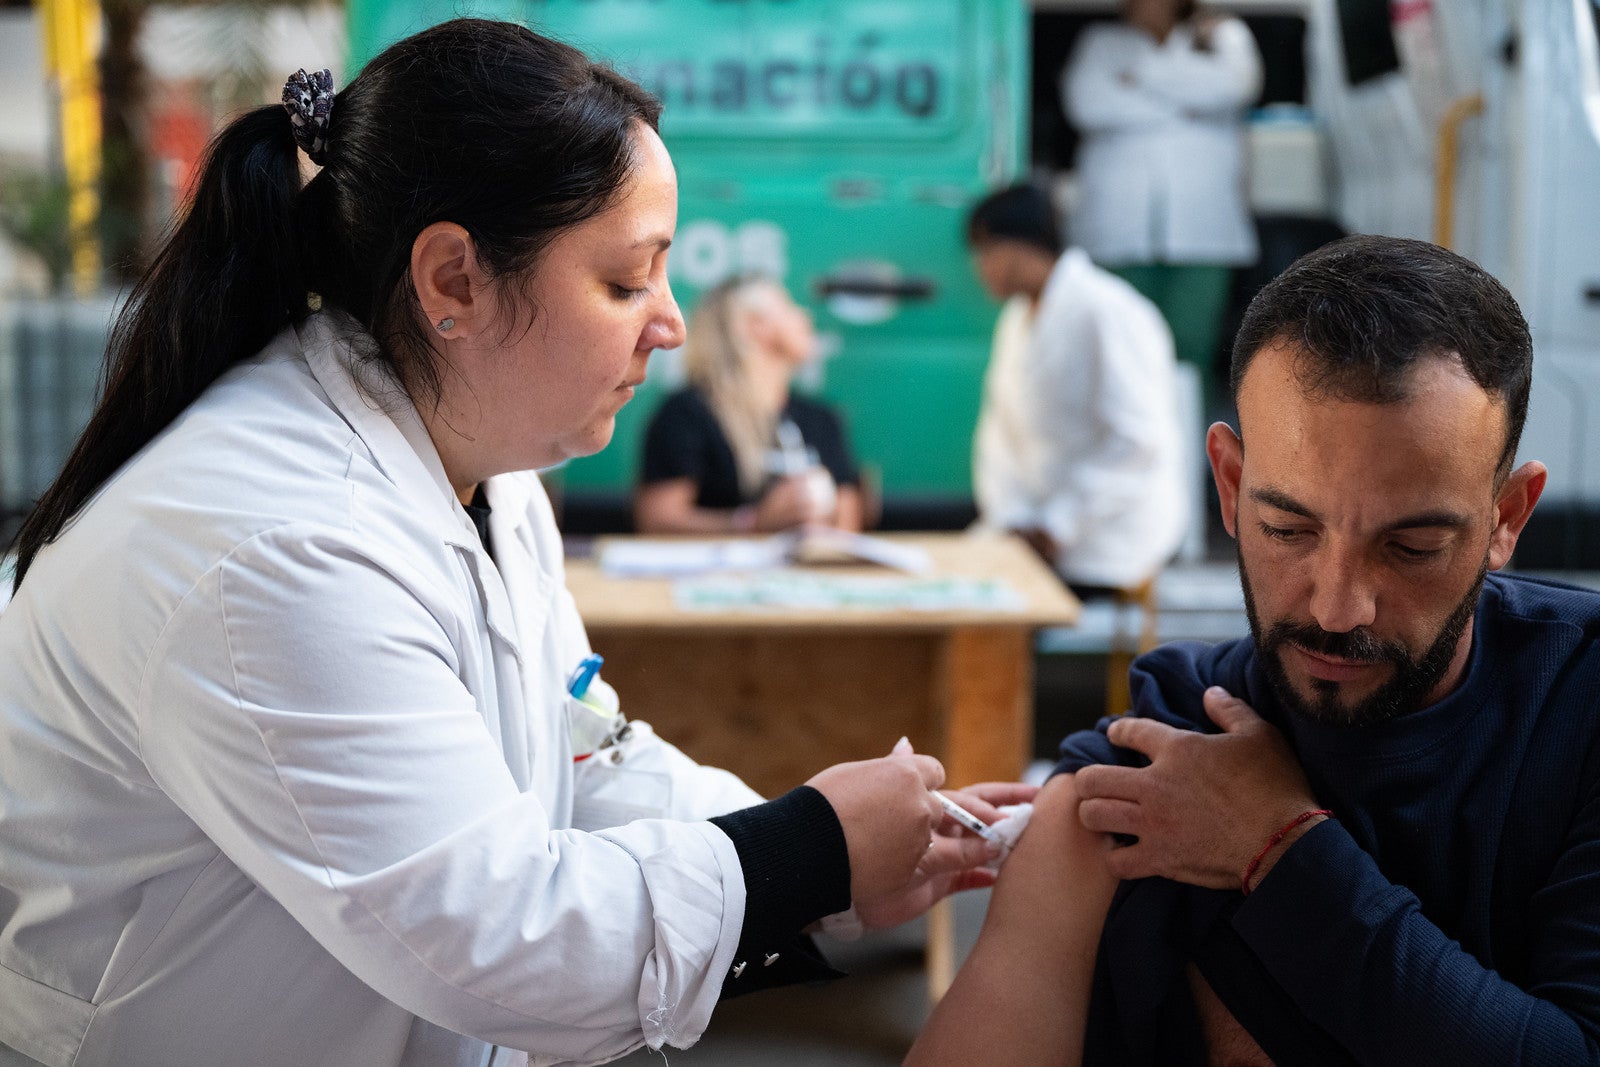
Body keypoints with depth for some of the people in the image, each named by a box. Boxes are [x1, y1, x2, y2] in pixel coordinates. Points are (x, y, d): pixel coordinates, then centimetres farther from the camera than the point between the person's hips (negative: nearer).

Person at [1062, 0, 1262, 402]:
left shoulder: (1224, 34, 18)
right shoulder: (1101, 41, 19)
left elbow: (1234, 83, -7)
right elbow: (1086, 103, -3)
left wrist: (1143, 74, -1)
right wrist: (1179, 111, -2)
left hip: (1200, 231, 0)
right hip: (1118, 230, 0)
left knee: (1191, 352, -8)